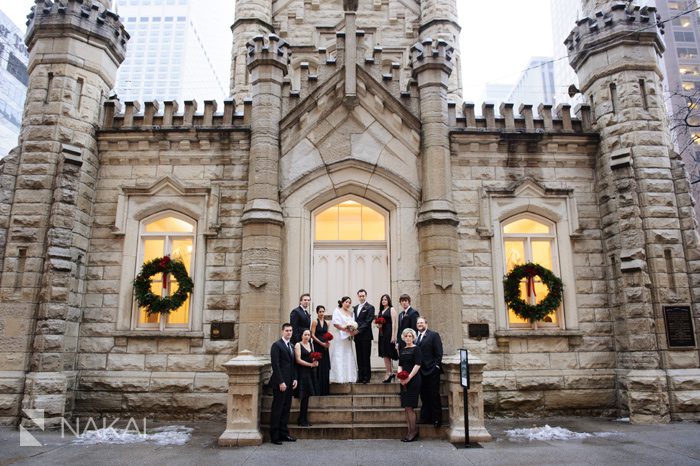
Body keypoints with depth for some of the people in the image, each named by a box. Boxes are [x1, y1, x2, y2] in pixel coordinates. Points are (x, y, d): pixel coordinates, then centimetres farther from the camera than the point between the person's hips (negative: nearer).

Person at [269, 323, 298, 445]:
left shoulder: (292, 346, 17)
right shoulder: (276, 345, -8)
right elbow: (275, 365, -13)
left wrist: (295, 379, 8)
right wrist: (281, 382, -17)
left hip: (289, 383, 7)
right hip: (280, 383, -7)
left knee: (286, 409, 10)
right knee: (277, 409, -1)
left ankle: (284, 434, 17)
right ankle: (274, 436, 6)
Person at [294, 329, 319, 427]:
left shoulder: (311, 344, 14)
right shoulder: (298, 345, -5)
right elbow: (298, 360, -11)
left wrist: (315, 362, -1)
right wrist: (310, 364, -16)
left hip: (311, 372, 6)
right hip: (303, 372, -6)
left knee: (307, 396, 8)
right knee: (304, 396, -5)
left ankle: (303, 419, 17)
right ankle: (303, 420, 5)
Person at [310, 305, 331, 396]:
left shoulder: (326, 323, 12)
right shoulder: (315, 322, -4)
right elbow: (312, 335, -9)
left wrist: (328, 342, -4)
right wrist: (321, 343, -15)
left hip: (325, 347, 5)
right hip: (317, 346, -5)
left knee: (325, 367, 5)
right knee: (319, 367, -4)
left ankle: (325, 390, 13)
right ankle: (318, 390, 2)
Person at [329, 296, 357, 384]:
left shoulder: (350, 312, 15)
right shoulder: (337, 311, -1)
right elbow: (336, 324, -11)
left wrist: (353, 331, -8)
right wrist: (347, 330, -16)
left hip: (348, 338, 6)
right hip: (340, 337, -6)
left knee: (348, 357, 6)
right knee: (339, 357, -7)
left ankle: (348, 377, 10)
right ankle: (338, 377, -5)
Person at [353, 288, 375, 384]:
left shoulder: (370, 307, -5)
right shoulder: (355, 307, 17)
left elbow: (368, 321, -12)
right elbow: (354, 320, 17)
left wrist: (358, 330, -18)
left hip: (365, 336, -6)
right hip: (357, 336, 6)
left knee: (366, 357, -2)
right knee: (359, 357, 8)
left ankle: (367, 377, 4)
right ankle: (360, 377, 13)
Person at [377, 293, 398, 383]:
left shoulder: (391, 309, -3)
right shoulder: (380, 311, 16)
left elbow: (393, 323, -11)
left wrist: (393, 335, -17)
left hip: (389, 333, -7)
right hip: (382, 333, 7)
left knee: (387, 354, -5)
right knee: (385, 354, 7)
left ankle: (388, 373, 3)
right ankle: (390, 373, 16)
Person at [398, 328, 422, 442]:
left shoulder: (416, 349, -4)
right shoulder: (402, 350, 14)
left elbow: (417, 365, -11)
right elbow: (400, 365, 13)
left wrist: (408, 377, -17)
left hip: (413, 380, -6)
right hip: (404, 381, 6)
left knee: (409, 407, -7)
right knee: (406, 407, 8)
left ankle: (413, 431, 6)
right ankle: (410, 431, 16)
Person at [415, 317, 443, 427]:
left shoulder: (434, 335, -3)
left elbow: (439, 352, -7)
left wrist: (436, 365, -11)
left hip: (432, 371, -5)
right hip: (421, 371, 5)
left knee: (434, 395, 0)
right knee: (424, 396, 11)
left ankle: (437, 419, 9)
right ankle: (425, 418, 20)